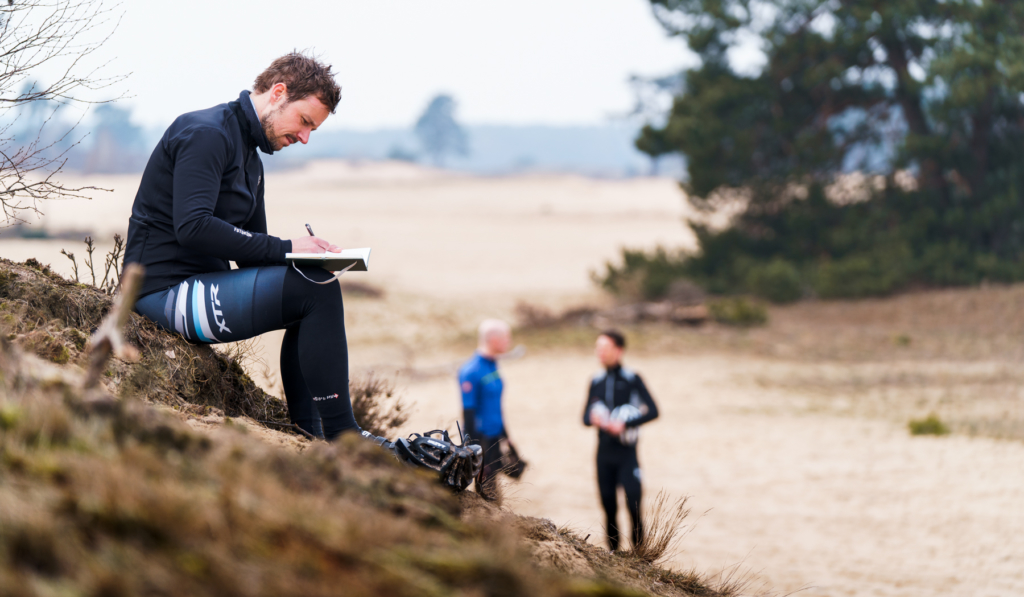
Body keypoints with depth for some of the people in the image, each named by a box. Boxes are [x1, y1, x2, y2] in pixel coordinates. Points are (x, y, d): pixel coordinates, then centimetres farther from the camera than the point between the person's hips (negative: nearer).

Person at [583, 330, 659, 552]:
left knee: (633, 506, -10)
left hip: (627, 452, -4)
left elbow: (653, 411, -10)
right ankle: (613, 554, 17)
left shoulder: (632, 380, -4)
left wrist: (624, 424, -20)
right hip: (604, 452, 4)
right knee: (609, 507, 7)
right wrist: (593, 419, -13)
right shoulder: (596, 382, 9)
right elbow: (586, 416, 12)